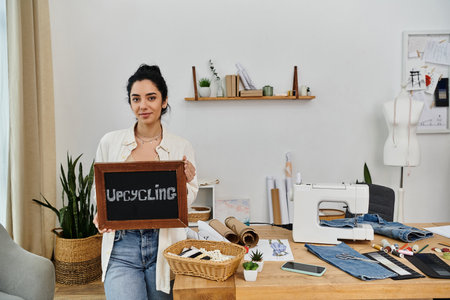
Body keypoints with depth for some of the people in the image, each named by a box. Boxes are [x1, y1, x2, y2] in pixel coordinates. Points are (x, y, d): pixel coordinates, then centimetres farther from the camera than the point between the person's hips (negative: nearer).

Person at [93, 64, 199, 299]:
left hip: (164, 244, 1)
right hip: (122, 246, 0)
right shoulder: (109, 143, 1)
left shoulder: (182, 147, -1)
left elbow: (187, 202, 6)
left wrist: (186, 183, -15)